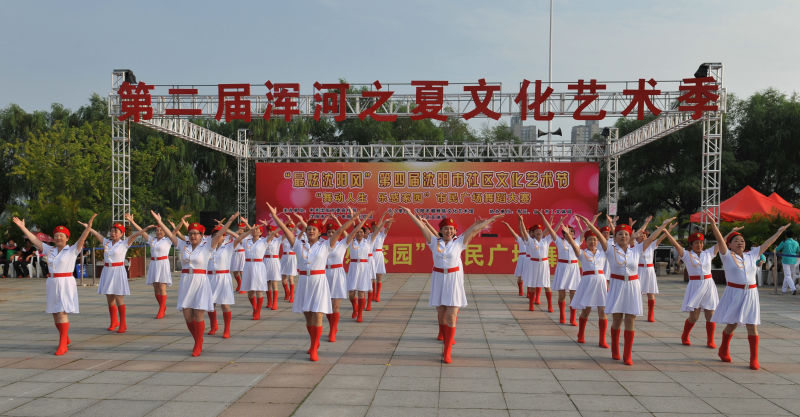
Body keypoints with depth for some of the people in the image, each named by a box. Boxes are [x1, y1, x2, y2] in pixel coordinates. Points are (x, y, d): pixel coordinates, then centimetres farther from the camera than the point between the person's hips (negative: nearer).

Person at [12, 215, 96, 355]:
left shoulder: (72, 250, -3)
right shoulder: (50, 250, 12)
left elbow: (81, 240, -18)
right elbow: (35, 240, 15)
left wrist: (88, 227, -35)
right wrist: (22, 227, 14)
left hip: (66, 283, -6)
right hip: (52, 284, 6)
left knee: (62, 313, -12)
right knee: (55, 314, 12)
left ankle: (62, 345, -11)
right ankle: (65, 338, 31)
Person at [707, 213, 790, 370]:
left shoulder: (751, 255, 11)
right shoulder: (727, 256, -2)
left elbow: (766, 244, 20)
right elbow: (720, 240, -16)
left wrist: (779, 232, 27)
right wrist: (713, 225, -30)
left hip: (750, 295, 3)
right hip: (733, 294, -3)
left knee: (752, 326, -1)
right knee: (731, 324, 3)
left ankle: (754, 359, 4)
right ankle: (723, 350, 28)